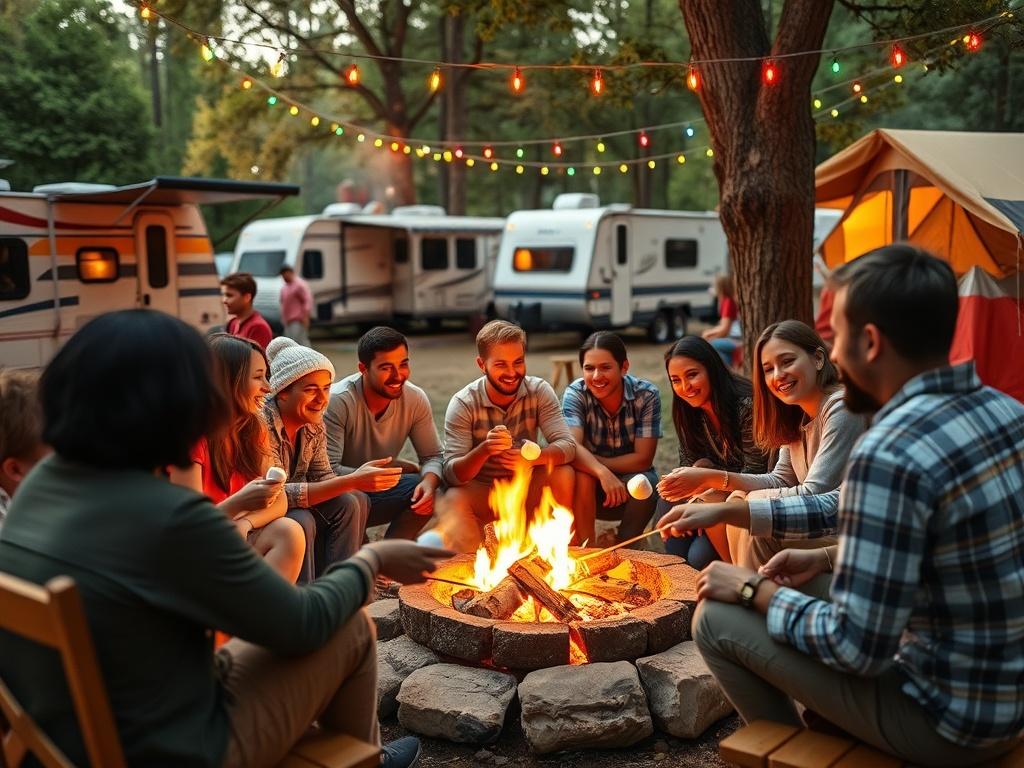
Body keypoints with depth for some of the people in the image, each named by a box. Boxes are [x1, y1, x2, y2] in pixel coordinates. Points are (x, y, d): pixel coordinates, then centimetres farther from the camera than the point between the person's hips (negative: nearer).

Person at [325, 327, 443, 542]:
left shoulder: (416, 399, -9)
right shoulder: (338, 401, -24)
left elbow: (433, 456, -4)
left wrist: (429, 482, -29)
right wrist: (396, 468, -23)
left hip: (375, 491, 5)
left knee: (425, 491, -21)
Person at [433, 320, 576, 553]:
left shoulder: (539, 391, -9)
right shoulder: (463, 404, -14)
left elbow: (567, 446, -20)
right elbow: (452, 474, -21)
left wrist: (532, 458, -42)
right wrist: (484, 450, -43)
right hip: (480, 491, -2)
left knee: (563, 473, -27)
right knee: (453, 501, -34)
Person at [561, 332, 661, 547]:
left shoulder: (647, 395, -15)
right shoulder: (575, 394, -15)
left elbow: (643, 459, -18)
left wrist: (590, 460, -22)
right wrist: (602, 472, -47)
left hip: (629, 485, 1)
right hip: (588, 486, 0)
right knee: (581, 475, -32)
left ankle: (623, 544, -4)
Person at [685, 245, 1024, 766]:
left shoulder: (891, 454, -28)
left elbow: (857, 648, -24)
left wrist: (755, 591, -9)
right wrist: (828, 559, 12)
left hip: (949, 719, -8)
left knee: (717, 619, 0)